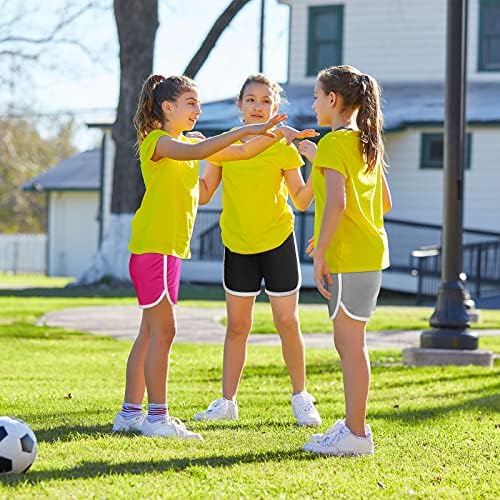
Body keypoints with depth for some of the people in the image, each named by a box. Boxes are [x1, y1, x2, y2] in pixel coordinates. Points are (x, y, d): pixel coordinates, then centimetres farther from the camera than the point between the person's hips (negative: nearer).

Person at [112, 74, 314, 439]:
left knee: (151, 332, 10)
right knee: (164, 330, -9)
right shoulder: (157, 141, -11)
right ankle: (157, 416, -5)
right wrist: (243, 130, -36)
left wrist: (273, 134, -2)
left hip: (172, 249, 9)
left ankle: (130, 413, 16)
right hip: (151, 246, -9)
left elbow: (242, 152, 14)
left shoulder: (190, 143, 16)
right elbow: (194, 153, -31)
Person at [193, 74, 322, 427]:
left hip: (278, 242, -2)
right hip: (237, 245, 2)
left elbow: (302, 201, -5)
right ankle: (227, 402, 13)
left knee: (288, 323, 0)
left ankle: (300, 398, 15)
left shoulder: (284, 148, -6)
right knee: (237, 325, 6)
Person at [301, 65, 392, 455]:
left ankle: (356, 434, -2)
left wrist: (320, 254, -21)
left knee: (350, 342, -5)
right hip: (370, 252, 9)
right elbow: (385, 203, 20)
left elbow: (336, 202, -24)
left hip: (348, 258, -9)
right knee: (347, 342, 16)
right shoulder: (368, 143, 14)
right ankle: (354, 424, 21)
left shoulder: (333, 143, -13)